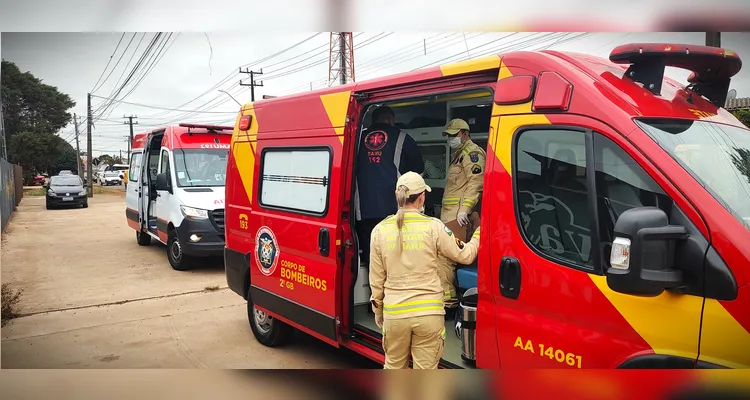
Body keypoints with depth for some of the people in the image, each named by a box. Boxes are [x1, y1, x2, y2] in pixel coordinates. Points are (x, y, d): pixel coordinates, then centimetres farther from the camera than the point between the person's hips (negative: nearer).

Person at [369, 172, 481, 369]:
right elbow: (465, 256, 4)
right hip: (429, 312, -2)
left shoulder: (380, 230, -1)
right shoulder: (433, 227, -8)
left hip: (394, 313, 2)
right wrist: (480, 232, 22)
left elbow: (376, 279, 5)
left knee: (394, 367, 20)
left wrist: (378, 311, 19)